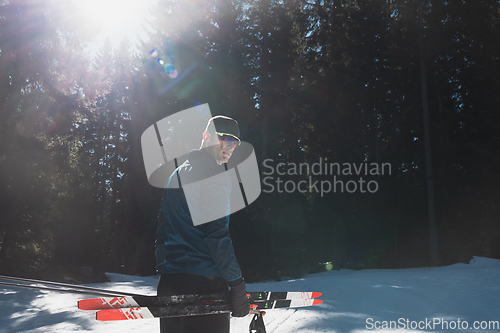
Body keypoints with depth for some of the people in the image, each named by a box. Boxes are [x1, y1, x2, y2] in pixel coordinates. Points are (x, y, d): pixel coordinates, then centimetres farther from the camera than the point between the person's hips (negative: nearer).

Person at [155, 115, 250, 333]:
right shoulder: (213, 174, -8)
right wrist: (237, 284, -15)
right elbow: (217, 232, -17)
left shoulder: (176, 175, 20)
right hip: (204, 282, -9)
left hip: (168, 283, 9)